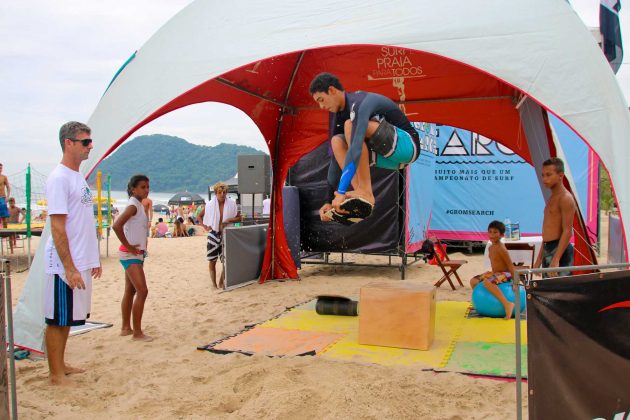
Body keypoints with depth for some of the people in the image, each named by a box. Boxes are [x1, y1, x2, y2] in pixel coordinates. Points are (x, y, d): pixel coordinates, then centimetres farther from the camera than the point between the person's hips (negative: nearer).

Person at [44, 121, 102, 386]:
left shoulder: (78, 177, 14)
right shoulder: (59, 178, -14)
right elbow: (57, 227, -19)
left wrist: (94, 258, 19)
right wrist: (70, 268, -20)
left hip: (82, 262, 9)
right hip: (65, 265, -9)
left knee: (68, 318, 17)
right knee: (57, 319, 2)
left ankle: (61, 365, 29)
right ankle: (56, 375, 12)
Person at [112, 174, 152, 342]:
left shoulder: (140, 205, 12)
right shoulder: (133, 205, -15)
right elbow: (116, 226, -28)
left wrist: (141, 248, 12)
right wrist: (128, 246, -21)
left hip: (136, 254, 10)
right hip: (131, 255, -10)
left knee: (130, 291, 14)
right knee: (142, 291, -12)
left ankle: (126, 328, 24)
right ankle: (137, 332, -7)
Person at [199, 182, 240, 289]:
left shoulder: (231, 204, -5)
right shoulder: (210, 205, -6)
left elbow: (239, 217, 4)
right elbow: (200, 216, 9)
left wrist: (230, 220, -14)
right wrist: (205, 226, -2)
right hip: (213, 234, -1)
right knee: (212, 260, 6)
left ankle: (221, 282, 18)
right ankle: (213, 283, 19)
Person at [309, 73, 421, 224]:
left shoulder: (359, 103, -22)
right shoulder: (337, 114, 5)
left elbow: (356, 148, -34)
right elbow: (335, 159, 5)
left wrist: (341, 192, -37)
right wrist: (330, 201, 3)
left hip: (406, 145, -8)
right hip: (387, 157, 8)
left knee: (350, 125, -26)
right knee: (337, 141, -8)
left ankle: (366, 193, -24)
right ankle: (361, 199, -16)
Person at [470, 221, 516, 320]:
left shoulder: (501, 249, -18)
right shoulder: (491, 247, 8)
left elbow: (510, 265, -19)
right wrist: (493, 274, 21)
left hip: (504, 274, -9)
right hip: (495, 273, 9)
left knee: (487, 282, -36)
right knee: (473, 281, 8)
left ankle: (507, 304, -40)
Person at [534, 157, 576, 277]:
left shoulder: (566, 198, -10)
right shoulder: (552, 198, 17)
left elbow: (567, 231, -17)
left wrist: (556, 259, -24)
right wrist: (539, 258, 19)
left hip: (559, 250, -9)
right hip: (547, 249, 9)